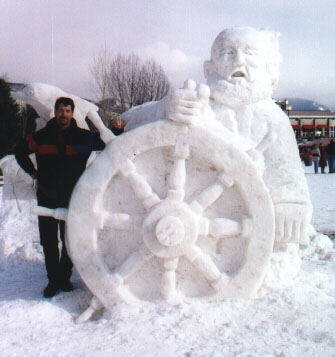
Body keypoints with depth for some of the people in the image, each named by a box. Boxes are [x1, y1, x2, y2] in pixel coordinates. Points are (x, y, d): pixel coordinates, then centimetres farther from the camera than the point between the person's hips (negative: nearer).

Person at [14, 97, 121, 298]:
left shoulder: (83, 137, 0)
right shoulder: (42, 136, 4)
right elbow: (20, 150, 19)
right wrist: (31, 171, 11)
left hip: (72, 198, -1)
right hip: (46, 197, 1)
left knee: (70, 240, 7)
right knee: (49, 241, 5)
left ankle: (64, 277, 25)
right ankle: (53, 280, 18)